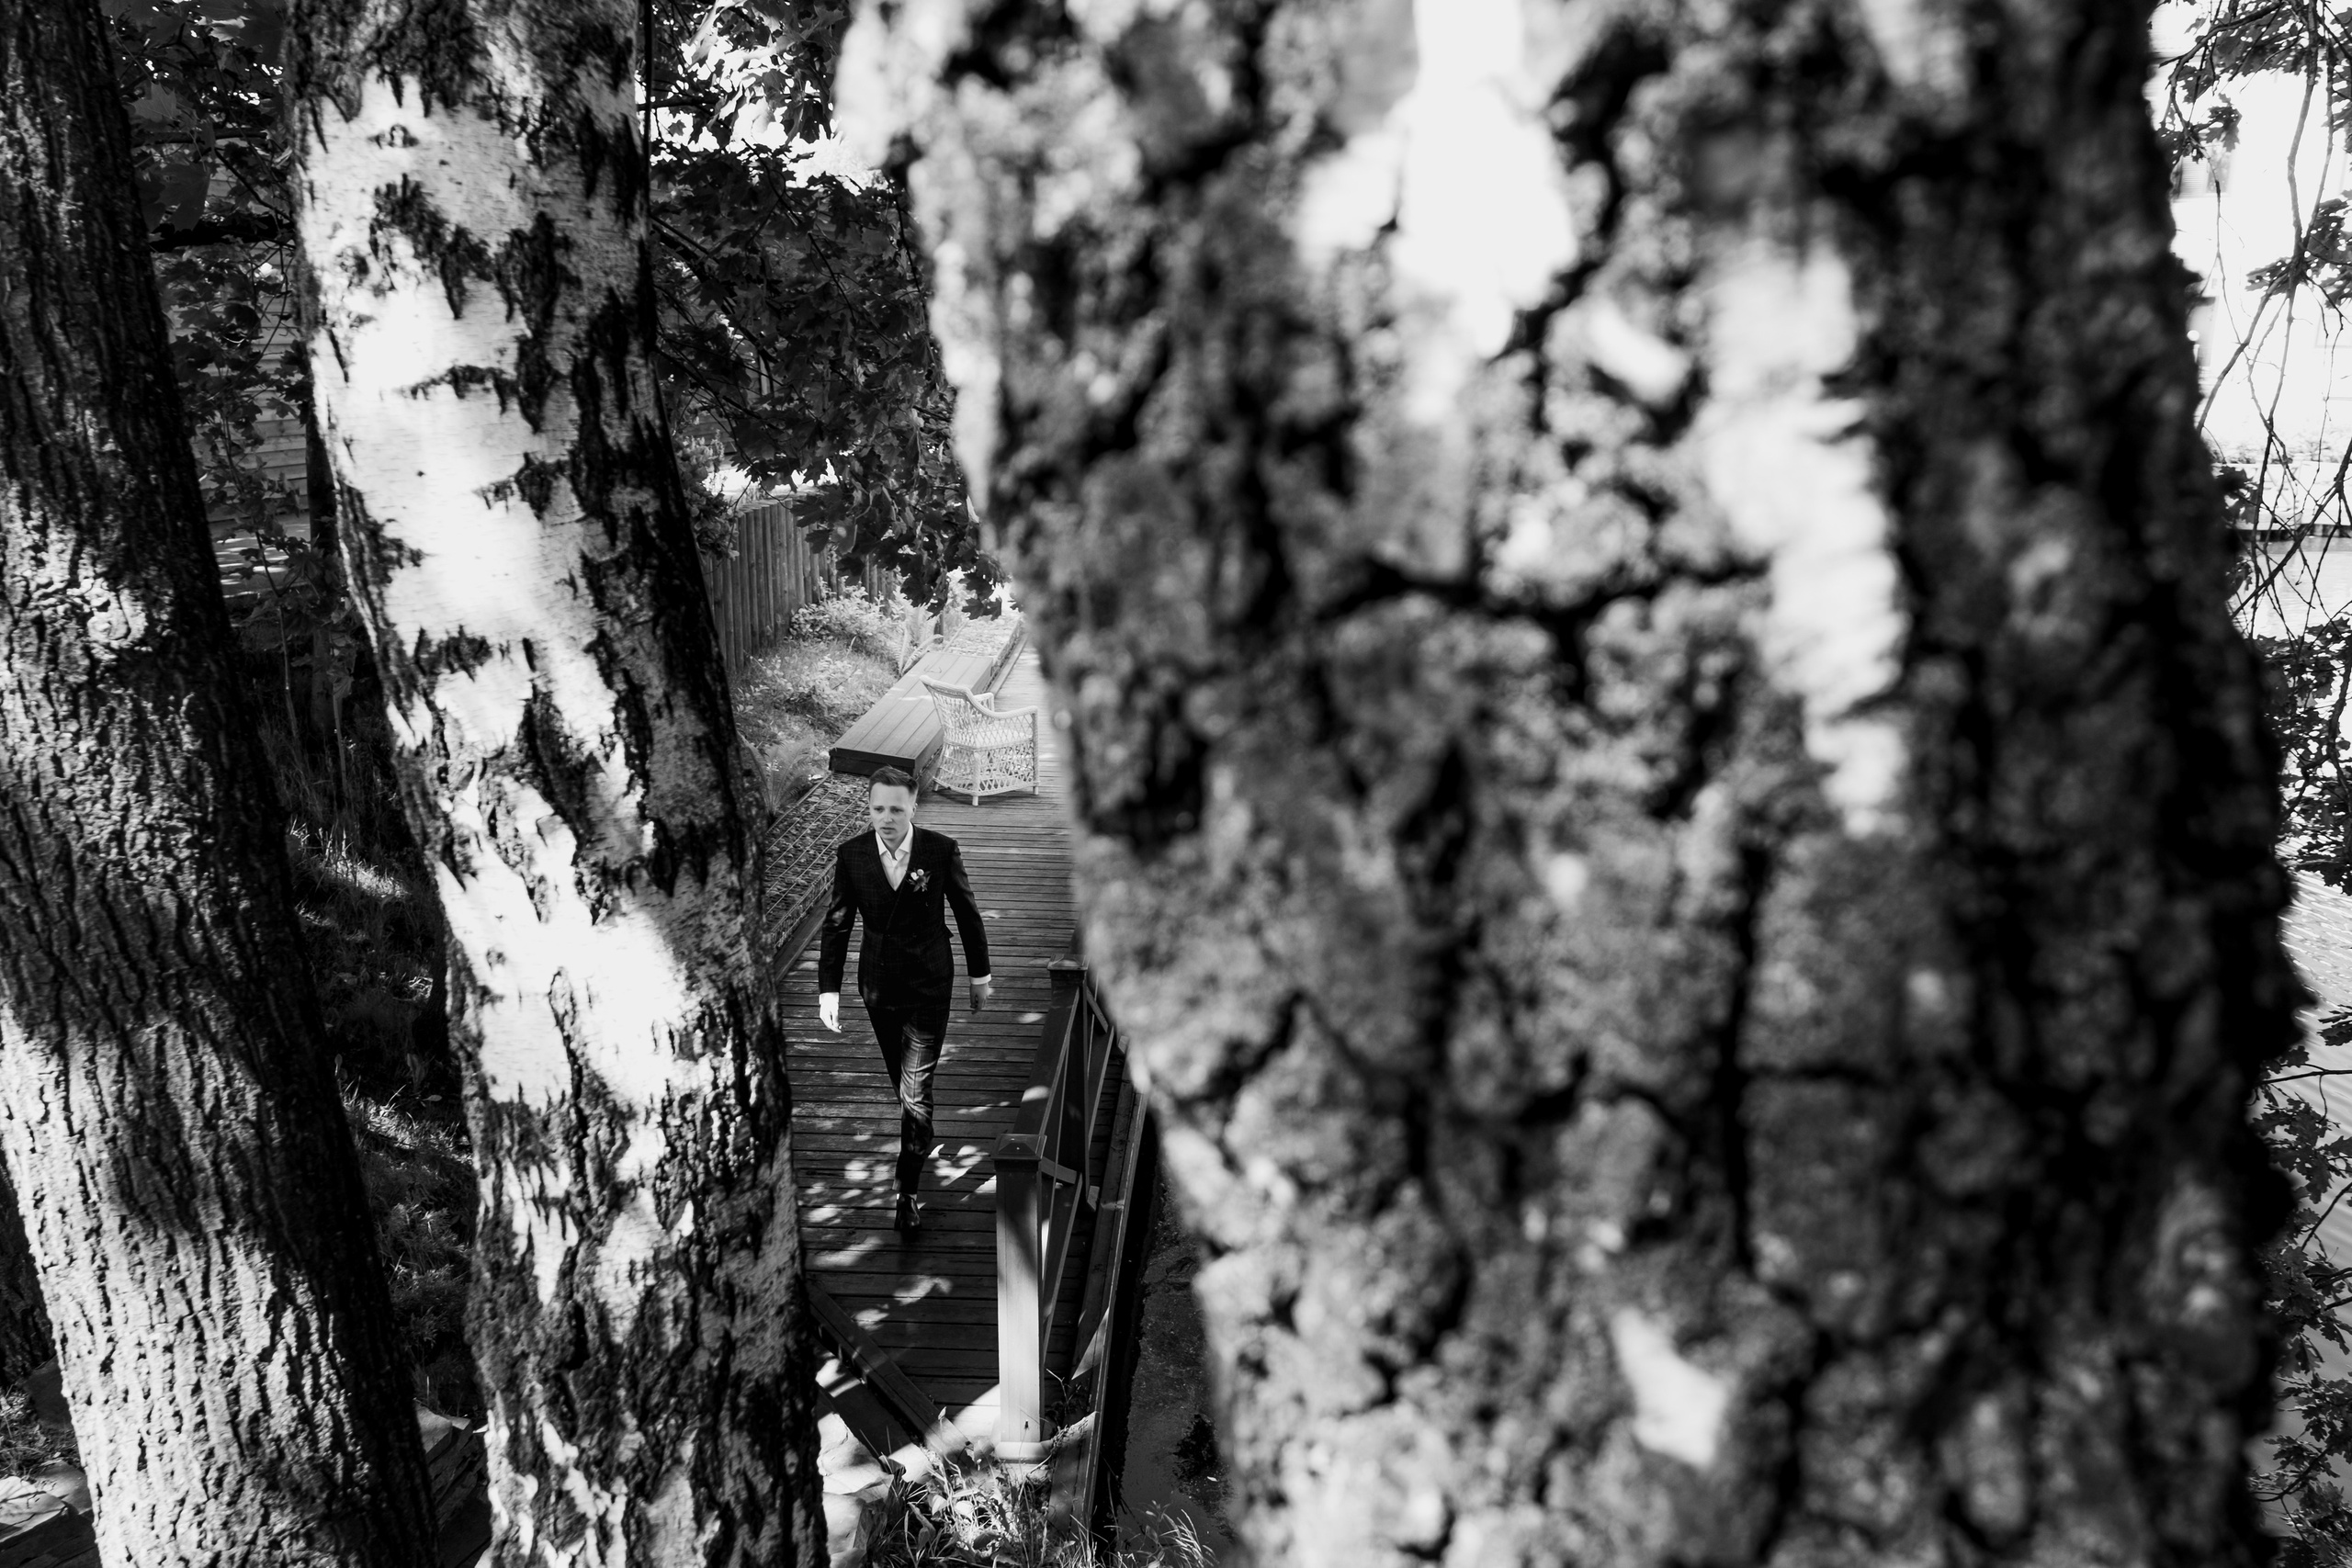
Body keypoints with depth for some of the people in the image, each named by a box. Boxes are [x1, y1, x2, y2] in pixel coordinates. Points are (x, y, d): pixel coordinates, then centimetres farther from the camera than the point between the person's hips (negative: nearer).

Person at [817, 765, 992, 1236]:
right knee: (902, 1083, 19)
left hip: (929, 985, -3)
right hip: (878, 986, 3)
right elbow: (837, 925, -2)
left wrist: (980, 975, 6)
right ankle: (918, 1140, 46)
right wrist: (829, 989, -6)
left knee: (916, 1091, -6)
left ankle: (908, 1192, 3)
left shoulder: (941, 851, -14)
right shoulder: (850, 856, -9)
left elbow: (967, 914, -1)